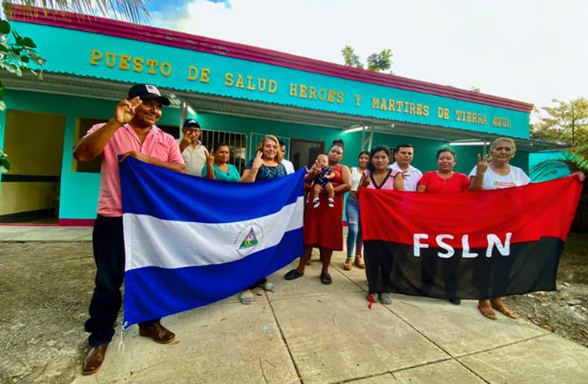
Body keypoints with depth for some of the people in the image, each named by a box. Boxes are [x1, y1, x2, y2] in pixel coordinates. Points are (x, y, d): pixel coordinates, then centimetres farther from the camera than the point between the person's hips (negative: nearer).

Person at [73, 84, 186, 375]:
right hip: (114, 219, -2)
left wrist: (147, 159, -18)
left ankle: (149, 323, 36)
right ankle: (100, 338, 29)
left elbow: (180, 171, -5)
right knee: (108, 280, 9)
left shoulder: (166, 140, 7)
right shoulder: (108, 131, 2)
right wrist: (116, 123, -23)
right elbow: (81, 154, -15)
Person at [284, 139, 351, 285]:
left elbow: (347, 185, -7)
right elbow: (306, 180, 7)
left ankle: (325, 270, 16)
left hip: (332, 205, -1)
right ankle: (300, 268, 11)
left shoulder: (343, 168, 10)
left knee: (328, 237, 2)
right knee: (309, 234, 2)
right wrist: (313, 174, -14)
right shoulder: (318, 165, 17)